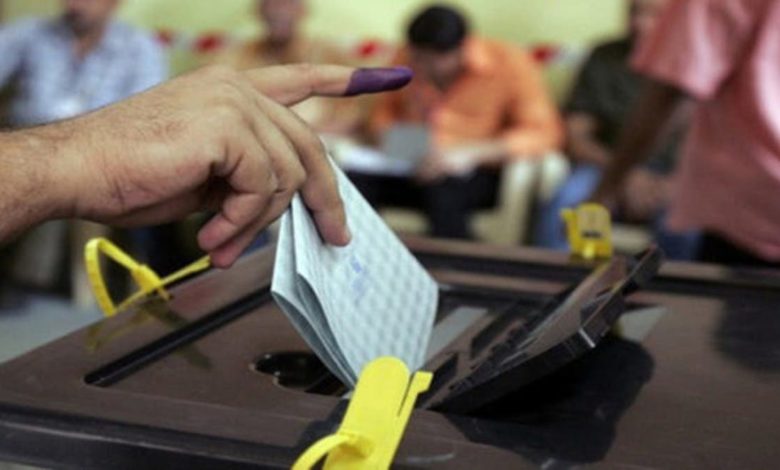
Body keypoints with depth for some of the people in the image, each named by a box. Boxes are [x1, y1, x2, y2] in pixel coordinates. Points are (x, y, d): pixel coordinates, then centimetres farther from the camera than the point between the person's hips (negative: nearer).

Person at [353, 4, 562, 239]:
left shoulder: (510, 65, -6)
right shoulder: (407, 59, 5)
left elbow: (544, 133, -12)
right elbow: (385, 110, 19)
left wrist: (471, 153, -24)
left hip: (477, 174, -3)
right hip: (413, 169, 4)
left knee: (442, 191, -38)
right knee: (353, 181, -27)